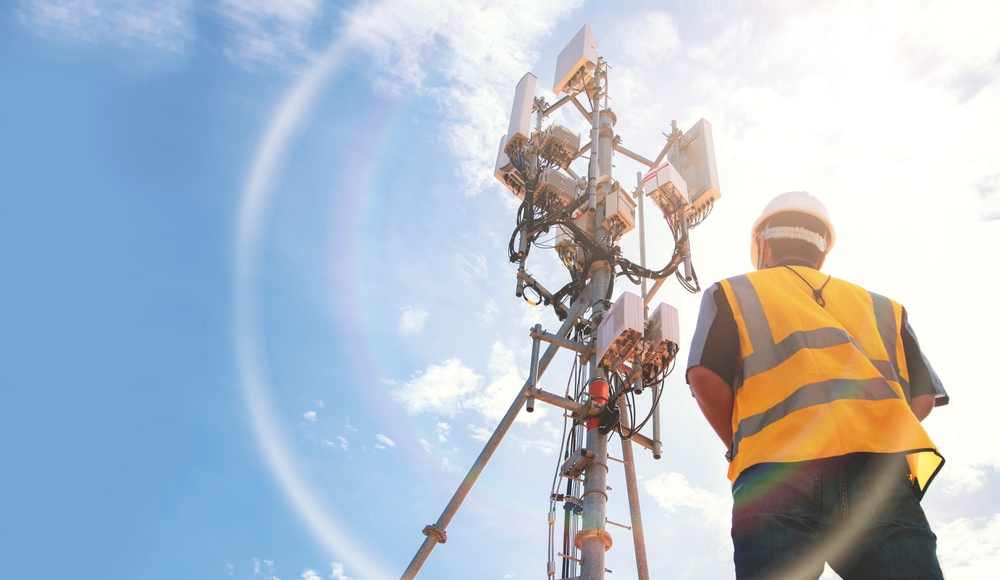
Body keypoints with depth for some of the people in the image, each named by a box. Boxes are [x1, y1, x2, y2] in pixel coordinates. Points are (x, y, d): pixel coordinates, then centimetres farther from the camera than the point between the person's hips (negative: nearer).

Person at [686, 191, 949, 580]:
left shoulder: (731, 293, 20)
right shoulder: (879, 306, 30)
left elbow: (705, 377, 3)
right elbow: (923, 397, 18)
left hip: (776, 472, -3)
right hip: (879, 471, 3)